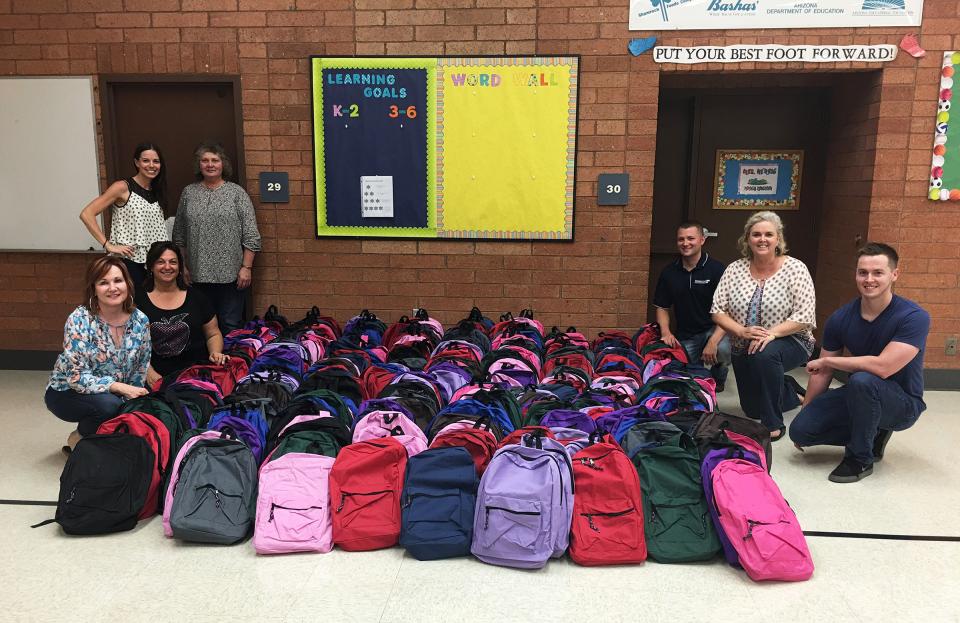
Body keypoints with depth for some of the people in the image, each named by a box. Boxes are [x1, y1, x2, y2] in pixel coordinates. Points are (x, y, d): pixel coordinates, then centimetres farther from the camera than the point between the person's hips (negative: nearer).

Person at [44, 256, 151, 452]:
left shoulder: (140, 320, -9)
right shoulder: (79, 320, -22)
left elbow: (140, 370, 1)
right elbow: (77, 377, -24)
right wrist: (120, 388, -32)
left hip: (117, 395, 4)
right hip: (67, 392, -4)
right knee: (109, 405, -33)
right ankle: (79, 439, -1)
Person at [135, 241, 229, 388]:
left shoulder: (196, 298, 11)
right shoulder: (138, 301, 6)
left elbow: (213, 334, 16)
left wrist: (215, 353, -5)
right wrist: (148, 372, -13)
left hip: (196, 374, 2)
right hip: (158, 377, -2)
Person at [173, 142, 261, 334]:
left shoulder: (237, 193, 1)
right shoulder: (188, 193, 10)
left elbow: (251, 235, -3)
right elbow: (179, 235, 14)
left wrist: (246, 267, -8)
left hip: (230, 274, -3)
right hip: (198, 275, 3)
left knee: (231, 326, 0)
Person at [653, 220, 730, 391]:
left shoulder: (716, 269, -10)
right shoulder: (668, 272, 4)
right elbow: (662, 307, 12)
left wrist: (713, 341, -27)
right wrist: (665, 332, -7)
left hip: (714, 329, -3)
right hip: (685, 337, 4)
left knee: (723, 350, -34)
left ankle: (717, 381, 1)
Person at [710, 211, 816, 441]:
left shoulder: (795, 268, -13)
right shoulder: (734, 269, -5)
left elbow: (805, 316, -19)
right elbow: (717, 311, -7)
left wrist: (771, 333, -32)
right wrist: (742, 331, -24)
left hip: (788, 342, -4)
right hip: (743, 348, 5)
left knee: (765, 355, -39)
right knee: (752, 410, 13)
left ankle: (774, 425, -20)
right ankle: (790, 391, 46)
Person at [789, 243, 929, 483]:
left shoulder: (914, 317, -21)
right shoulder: (841, 318, -6)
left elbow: (882, 367, -33)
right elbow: (822, 373, 2)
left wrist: (826, 361, -22)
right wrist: (806, 414, 7)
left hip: (902, 403, -5)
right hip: (861, 396, 5)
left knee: (862, 380, -37)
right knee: (800, 429, -14)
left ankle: (860, 459, -14)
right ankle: (871, 436, 10)